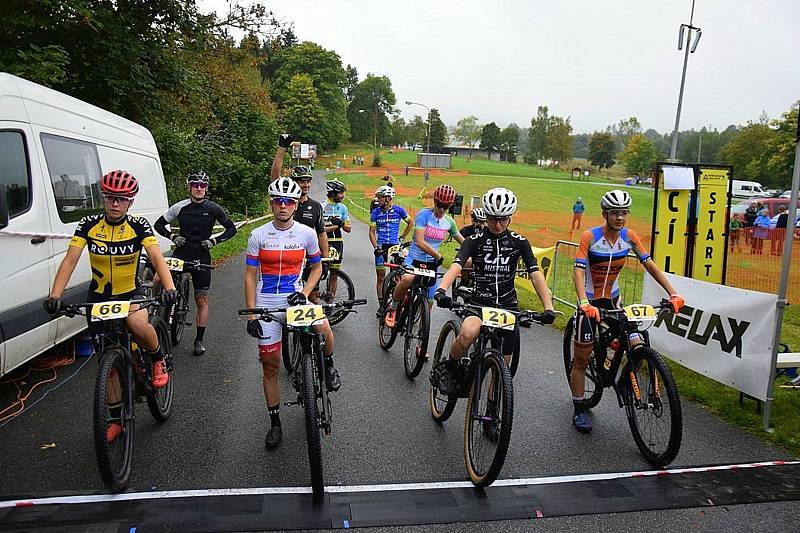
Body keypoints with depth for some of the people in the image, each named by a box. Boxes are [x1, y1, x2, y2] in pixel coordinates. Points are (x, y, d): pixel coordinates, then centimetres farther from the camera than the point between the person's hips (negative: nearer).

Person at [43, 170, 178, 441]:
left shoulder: (139, 225, -12)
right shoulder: (89, 225, -8)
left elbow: (156, 257, -24)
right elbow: (70, 260, -14)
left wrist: (169, 287, -42)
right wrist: (54, 296, -27)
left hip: (130, 294, -2)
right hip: (99, 298, 2)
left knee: (137, 324, -37)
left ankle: (158, 359, -4)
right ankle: (117, 418, 24)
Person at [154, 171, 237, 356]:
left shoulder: (213, 208, -2)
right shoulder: (180, 207, 0)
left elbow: (232, 228, 4)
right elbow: (159, 224, 9)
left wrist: (215, 240, -9)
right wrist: (172, 236, -8)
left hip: (201, 257, -1)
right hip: (181, 253, 1)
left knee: (202, 300, 5)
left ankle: (199, 340, 18)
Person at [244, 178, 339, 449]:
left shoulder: (307, 233, -2)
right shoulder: (258, 235, -3)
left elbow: (317, 267, 9)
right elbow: (250, 276, -1)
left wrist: (304, 293, -9)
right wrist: (251, 315, -7)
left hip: (295, 297, 0)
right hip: (267, 303, 1)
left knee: (324, 330, -29)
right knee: (270, 366, 6)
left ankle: (328, 366, 6)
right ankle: (275, 422, 22)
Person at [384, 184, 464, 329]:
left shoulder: (449, 222, 3)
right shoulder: (424, 214, -13)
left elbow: (463, 242, 19)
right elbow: (420, 242, -22)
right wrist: (439, 256, -21)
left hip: (432, 263, 5)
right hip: (415, 258, -5)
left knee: (429, 302, 7)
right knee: (407, 279, -37)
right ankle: (393, 307, -11)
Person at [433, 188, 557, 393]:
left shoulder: (519, 242, 1)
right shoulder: (474, 240, -5)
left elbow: (535, 274, -6)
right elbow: (456, 266, -20)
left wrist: (548, 307, -20)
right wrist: (441, 290, -41)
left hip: (508, 306, 3)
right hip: (479, 303, -2)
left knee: (502, 366, 5)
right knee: (468, 332, -36)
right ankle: (448, 369, -7)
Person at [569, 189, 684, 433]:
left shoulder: (629, 236, -6)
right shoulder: (590, 236, -19)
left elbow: (650, 265, -4)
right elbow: (578, 273, -28)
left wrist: (673, 294, -13)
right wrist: (584, 303, -42)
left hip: (612, 299, 4)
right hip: (590, 301, -4)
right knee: (581, 359, 3)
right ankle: (579, 409, 19)